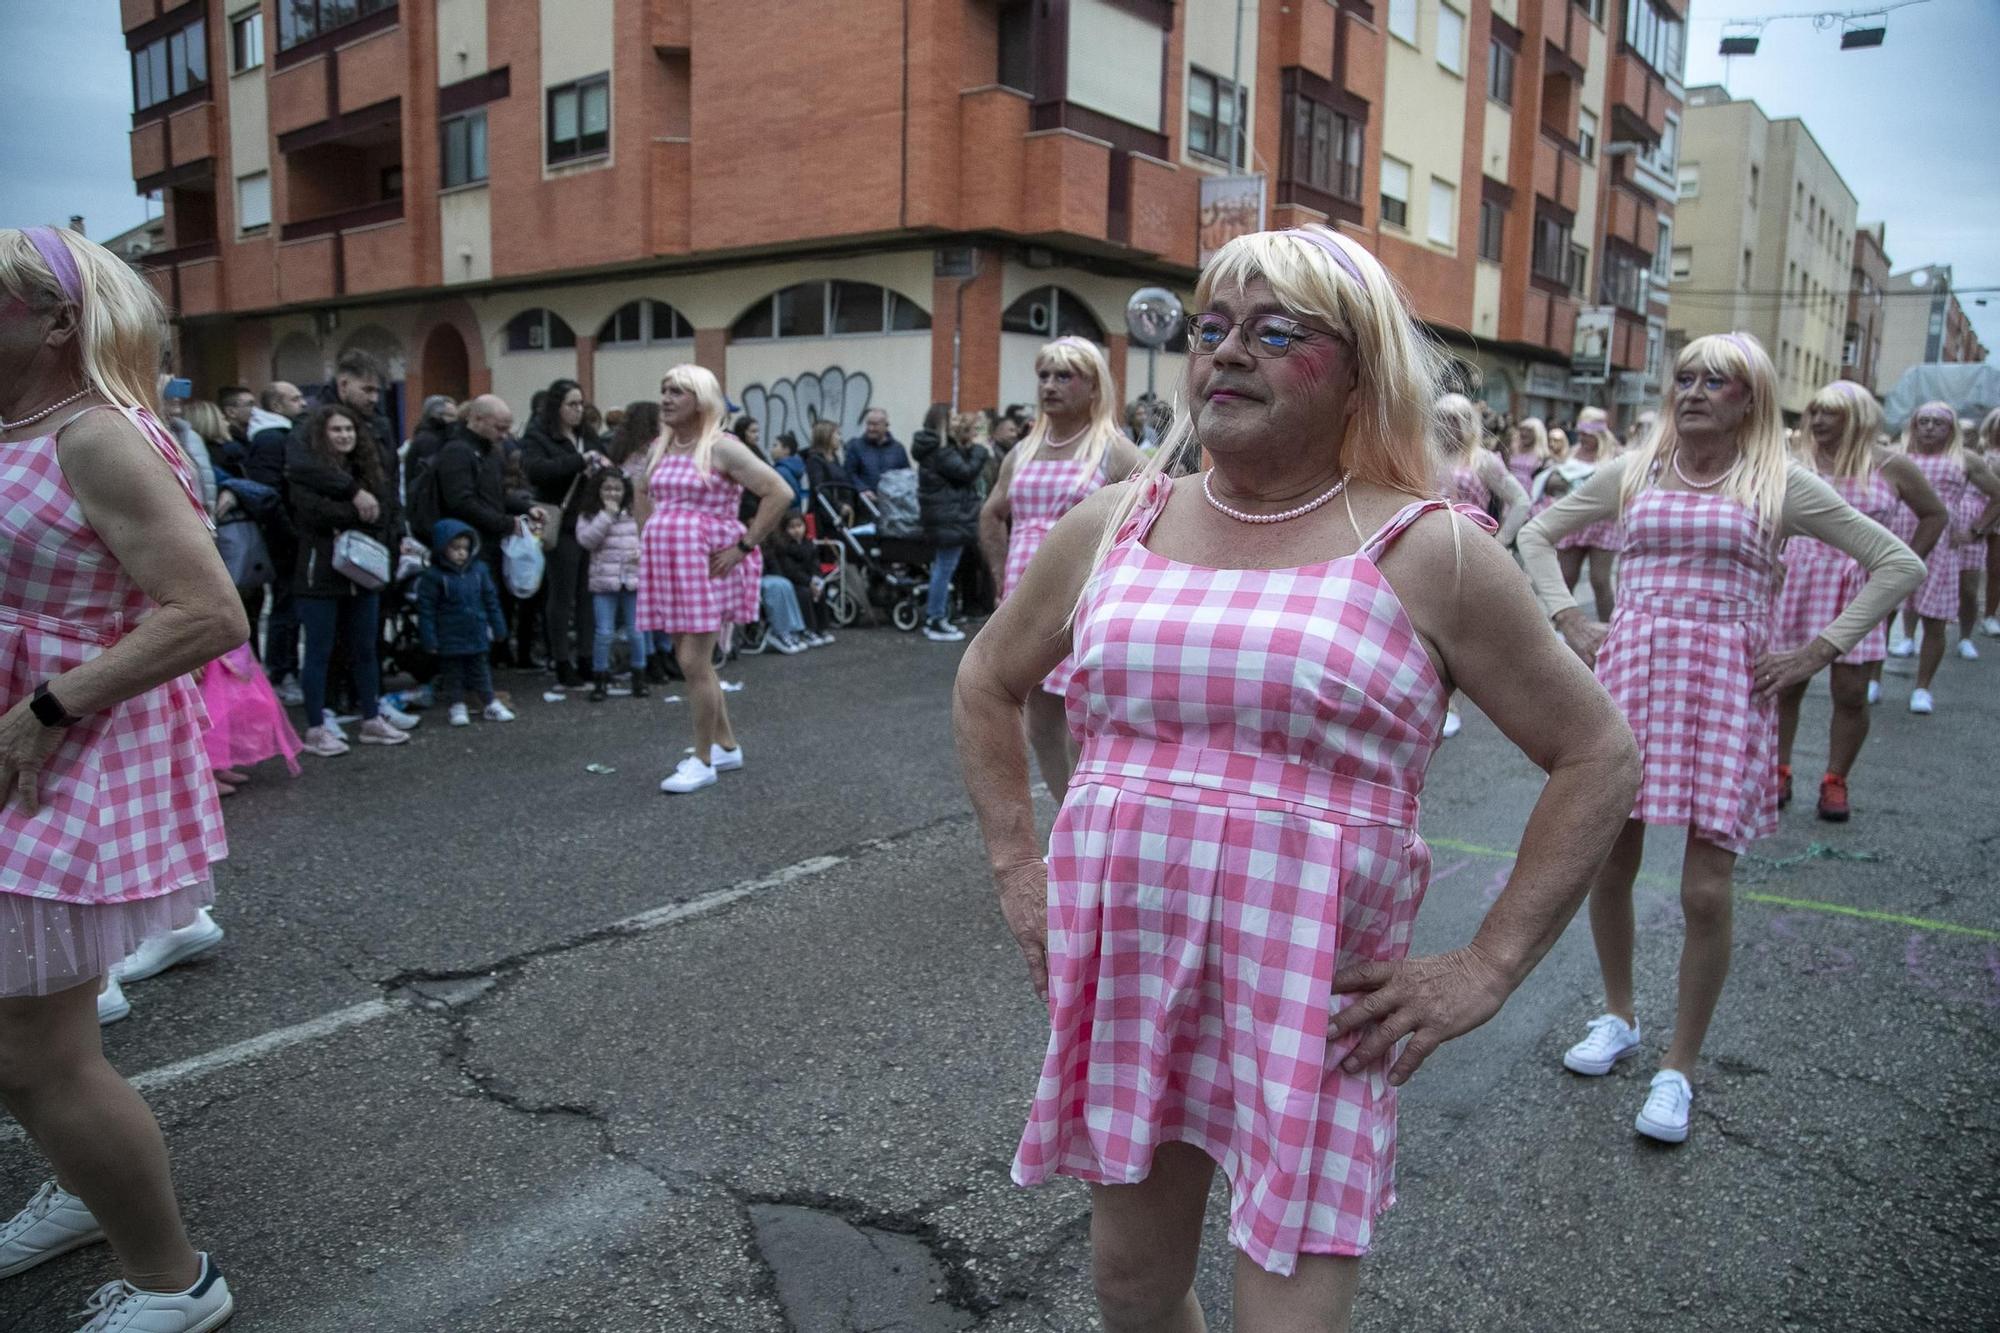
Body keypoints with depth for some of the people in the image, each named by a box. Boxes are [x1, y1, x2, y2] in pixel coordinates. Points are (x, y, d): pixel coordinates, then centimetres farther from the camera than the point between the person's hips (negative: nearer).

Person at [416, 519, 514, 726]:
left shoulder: (479, 570, 1)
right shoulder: (433, 576, -11)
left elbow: (491, 600, 9)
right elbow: (426, 610, -10)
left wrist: (498, 628, 10)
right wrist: (429, 640, -13)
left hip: (477, 636, 3)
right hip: (450, 640, -3)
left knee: (481, 670, 13)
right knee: (453, 673, 7)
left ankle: (490, 704, 21)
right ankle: (456, 707, 17)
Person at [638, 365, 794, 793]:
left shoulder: (722, 447, -9)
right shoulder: (660, 448, 13)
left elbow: (780, 493, -14)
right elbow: (649, 498, 31)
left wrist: (744, 546, -13)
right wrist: (648, 540, 16)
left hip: (705, 565, -8)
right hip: (666, 565, 8)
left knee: (694, 662, -8)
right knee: (691, 661, 12)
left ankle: (703, 761, 3)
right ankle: (726, 745, 25)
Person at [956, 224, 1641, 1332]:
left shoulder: (1424, 552, -5)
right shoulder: (1113, 525, 5)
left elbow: (1596, 757, 0)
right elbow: (986, 683, 18)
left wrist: (1483, 971, -5)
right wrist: (1016, 867, 9)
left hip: (1318, 998, -3)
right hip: (1121, 970, 4)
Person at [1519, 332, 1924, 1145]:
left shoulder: (1781, 485, 3)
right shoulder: (1631, 473, 8)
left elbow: (1899, 566, 6)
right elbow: (1537, 534, 18)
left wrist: (1816, 653, -2)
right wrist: (1568, 620, 6)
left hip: (1726, 687, -2)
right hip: (1628, 673, 2)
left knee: (1707, 891, -4)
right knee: (1609, 864, 8)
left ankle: (1678, 1069, 13)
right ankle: (1618, 1017, 32)